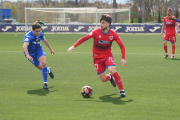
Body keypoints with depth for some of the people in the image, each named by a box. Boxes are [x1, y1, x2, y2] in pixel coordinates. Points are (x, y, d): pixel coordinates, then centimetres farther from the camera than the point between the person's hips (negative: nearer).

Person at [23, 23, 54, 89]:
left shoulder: (40, 34, -11)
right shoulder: (28, 36, -33)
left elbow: (44, 40, 13)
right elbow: (25, 46, -50)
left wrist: (50, 48, 21)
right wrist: (27, 55, -67)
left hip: (38, 50, 3)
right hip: (30, 53, -3)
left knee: (44, 63, -23)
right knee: (41, 68, 2)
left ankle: (45, 83, -10)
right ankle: (48, 70, 42)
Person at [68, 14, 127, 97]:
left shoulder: (113, 34, -13)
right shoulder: (96, 32, -16)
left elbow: (122, 46, -4)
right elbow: (84, 38, -6)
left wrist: (123, 58, -15)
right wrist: (74, 46, -14)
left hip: (108, 55, 0)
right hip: (97, 57, 0)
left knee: (113, 70, -28)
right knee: (103, 79, -1)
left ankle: (121, 90, -14)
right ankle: (110, 77, 38)